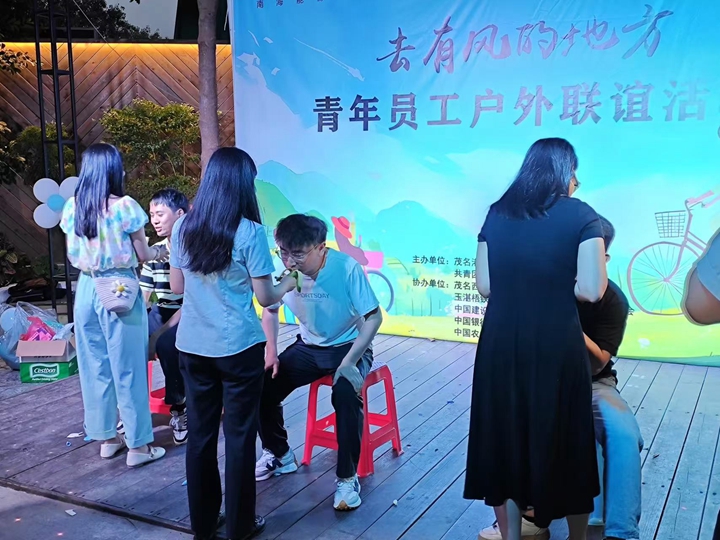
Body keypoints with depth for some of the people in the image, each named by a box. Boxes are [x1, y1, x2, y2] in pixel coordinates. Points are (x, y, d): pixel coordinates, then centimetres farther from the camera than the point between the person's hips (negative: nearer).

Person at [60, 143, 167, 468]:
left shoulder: (71, 207, 3)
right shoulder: (124, 207, -12)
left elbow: (73, 255, 10)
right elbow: (142, 254, -5)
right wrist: (161, 252, 16)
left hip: (87, 288, 5)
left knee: (94, 366, 14)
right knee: (127, 368, 3)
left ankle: (107, 438, 26)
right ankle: (138, 445, 11)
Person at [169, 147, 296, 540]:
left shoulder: (183, 227, 1)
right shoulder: (249, 232, -13)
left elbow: (177, 287, 9)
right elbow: (265, 297, -9)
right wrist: (288, 282, 11)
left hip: (192, 347, 5)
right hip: (238, 348, -5)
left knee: (200, 433, 14)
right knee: (239, 435, 8)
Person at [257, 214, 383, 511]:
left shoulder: (347, 268, -25)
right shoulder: (284, 269, -13)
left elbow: (374, 317, -20)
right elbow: (270, 310, 6)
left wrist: (349, 362, -29)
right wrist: (270, 351, -8)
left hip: (349, 346, -4)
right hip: (309, 346, 5)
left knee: (346, 392, -34)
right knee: (263, 386, -12)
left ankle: (347, 477, -15)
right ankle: (279, 454, 17)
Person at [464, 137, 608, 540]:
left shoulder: (497, 213, 6)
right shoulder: (580, 215, -5)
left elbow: (485, 285, 4)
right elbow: (591, 290, -13)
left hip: (501, 345, 3)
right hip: (555, 347, -3)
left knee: (505, 438, 16)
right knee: (563, 442, 14)